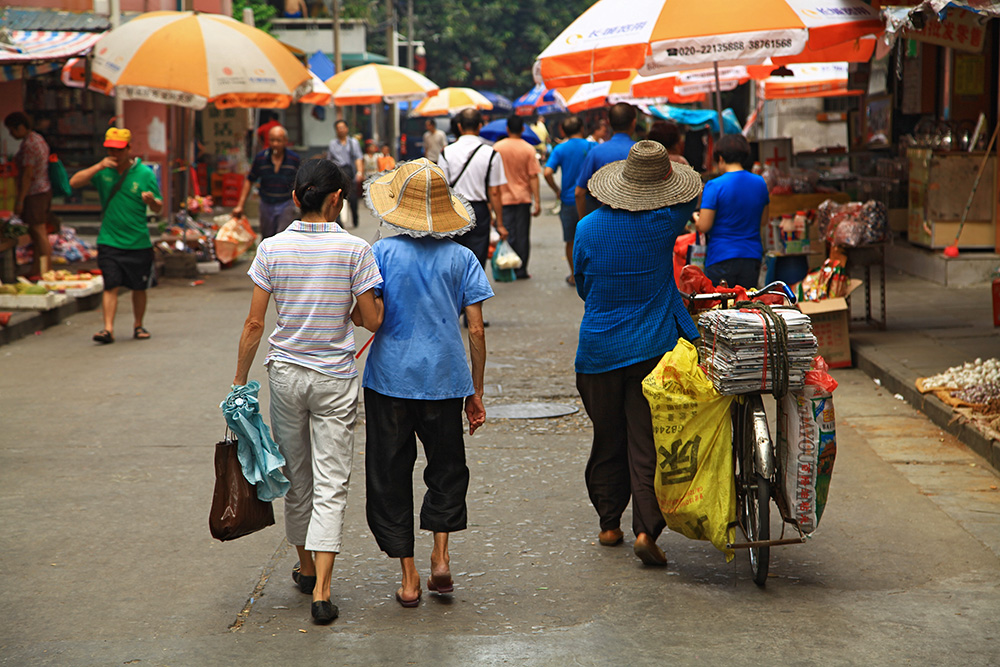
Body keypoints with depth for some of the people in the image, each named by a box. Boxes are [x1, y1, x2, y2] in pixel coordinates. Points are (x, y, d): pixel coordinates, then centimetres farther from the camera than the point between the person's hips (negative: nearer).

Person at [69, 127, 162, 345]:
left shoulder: (145, 174, -2)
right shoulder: (104, 171, 3)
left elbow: (158, 208, 1)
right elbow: (74, 182, -6)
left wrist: (152, 200, -23)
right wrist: (99, 167, -16)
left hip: (138, 243, 0)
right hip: (109, 241, 0)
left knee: (139, 287, 9)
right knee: (111, 285, -9)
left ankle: (138, 326, 27)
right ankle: (108, 329, -11)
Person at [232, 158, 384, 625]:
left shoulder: (272, 248, -4)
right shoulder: (354, 250, -9)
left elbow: (254, 325, -3)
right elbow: (373, 321, -7)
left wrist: (239, 382, 6)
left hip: (285, 373, 2)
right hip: (334, 378, -2)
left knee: (296, 477, 18)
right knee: (331, 484, 0)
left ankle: (306, 568, 34)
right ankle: (321, 590, -8)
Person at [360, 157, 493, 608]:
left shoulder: (382, 253, -5)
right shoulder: (461, 257, 0)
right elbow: (476, 331, -1)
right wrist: (475, 393, 7)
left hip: (389, 379, -1)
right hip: (445, 379, 1)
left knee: (390, 476, 9)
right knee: (447, 468, 20)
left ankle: (408, 580, 10)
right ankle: (441, 557, 5)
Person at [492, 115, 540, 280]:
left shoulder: (497, 147, -3)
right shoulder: (528, 149, -5)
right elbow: (533, 176, -7)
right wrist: (537, 202, -4)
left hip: (504, 197, 0)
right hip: (523, 197, 0)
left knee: (507, 235, 3)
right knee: (522, 235, 6)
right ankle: (521, 270, 8)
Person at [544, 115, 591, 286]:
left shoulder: (560, 149, -4)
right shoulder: (591, 147, -5)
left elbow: (547, 173, -14)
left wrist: (557, 190, 0)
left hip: (568, 200, 1)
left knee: (571, 241, 13)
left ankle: (574, 275, 19)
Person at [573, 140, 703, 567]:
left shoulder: (588, 228, -3)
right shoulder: (662, 224, -10)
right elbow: (691, 200, 12)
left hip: (599, 350, 3)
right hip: (653, 348, -2)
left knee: (607, 440, 15)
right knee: (648, 443, -2)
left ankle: (609, 524, 25)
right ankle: (646, 528, -12)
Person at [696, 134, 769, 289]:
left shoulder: (714, 186, -11)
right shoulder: (760, 183, 4)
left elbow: (703, 226, -12)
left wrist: (696, 219, 9)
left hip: (721, 258, -4)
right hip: (752, 257, 4)